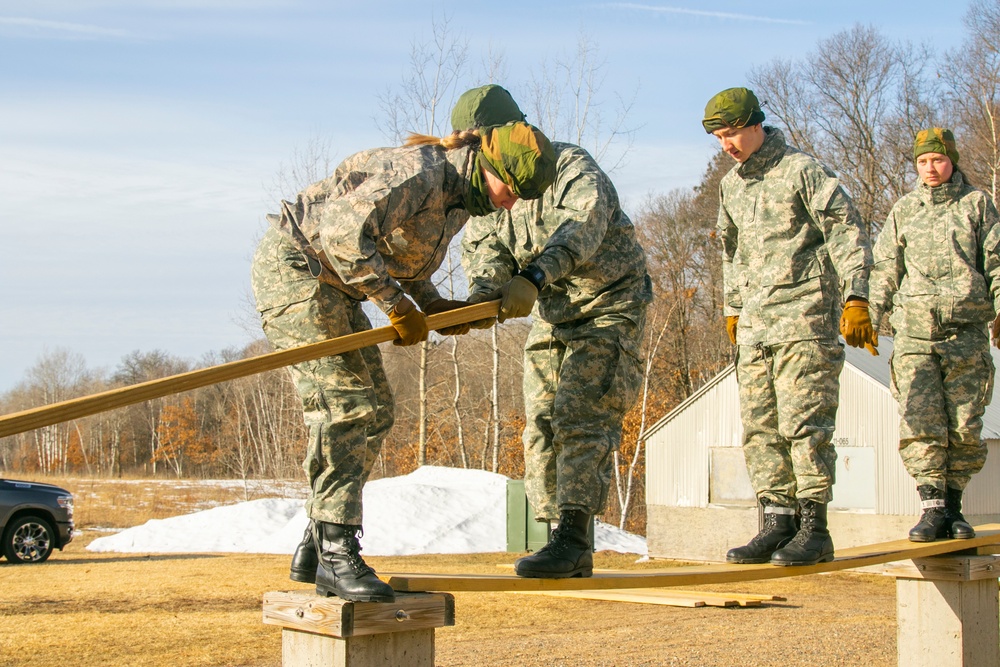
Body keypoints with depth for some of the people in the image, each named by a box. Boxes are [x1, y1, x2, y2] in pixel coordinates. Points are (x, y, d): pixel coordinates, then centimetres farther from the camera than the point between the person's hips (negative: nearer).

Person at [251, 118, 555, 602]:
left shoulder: (459, 199, 8)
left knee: (373, 411, 6)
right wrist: (396, 306, -28)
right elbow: (344, 233, -33)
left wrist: (434, 306, 3)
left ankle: (314, 550, 10)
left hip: (330, 284, 10)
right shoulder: (420, 173, -24)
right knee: (343, 406, -17)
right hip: (292, 266, -10)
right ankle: (337, 555, -16)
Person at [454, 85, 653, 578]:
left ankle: (573, 537, -21)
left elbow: (582, 225, -38)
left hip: (608, 306, -7)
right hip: (552, 316, 8)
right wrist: (484, 291, -32)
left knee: (582, 417, -19)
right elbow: (482, 247, -9)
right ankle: (572, 554, 7)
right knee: (541, 426, 3)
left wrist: (533, 278, -54)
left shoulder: (570, 167, -20)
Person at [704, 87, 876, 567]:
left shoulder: (802, 170, -4)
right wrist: (732, 308, 25)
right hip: (755, 320, 7)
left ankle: (814, 527, -7)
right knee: (758, 427, 2)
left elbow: (847, 232, -7)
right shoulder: (731, 185, 17)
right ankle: (777, 522, 6)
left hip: (804, 315, -7)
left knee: (802, 421, -11)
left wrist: (856, 299, -15)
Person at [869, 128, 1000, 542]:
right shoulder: (905, 209, 16)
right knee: (920, 422, -11)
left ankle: (952, 506, 11)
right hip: (914, 332, 1)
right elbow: (885, 270, 18)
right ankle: (932, 506, -10)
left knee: (964, 427, -1)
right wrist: (871, 317, 9)